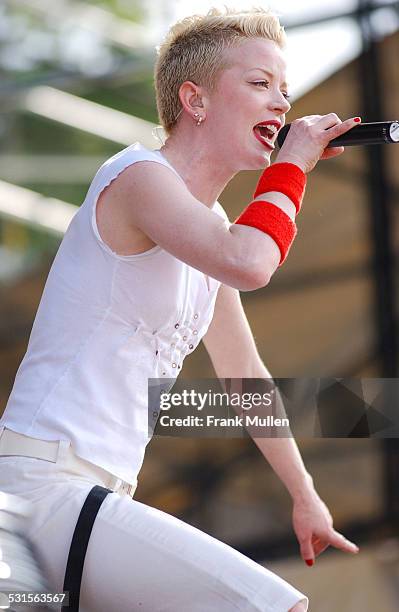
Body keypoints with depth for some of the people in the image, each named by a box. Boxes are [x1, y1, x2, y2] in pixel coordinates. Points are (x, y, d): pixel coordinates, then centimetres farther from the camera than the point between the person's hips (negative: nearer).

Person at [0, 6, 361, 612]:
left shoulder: (213, 225, 18)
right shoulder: (138, 175, -9)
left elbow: (244, 373, 29)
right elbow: (248, 264, -29)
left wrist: (305, 495, 33)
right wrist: (292, 163, -12)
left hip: (103, 491, 10)